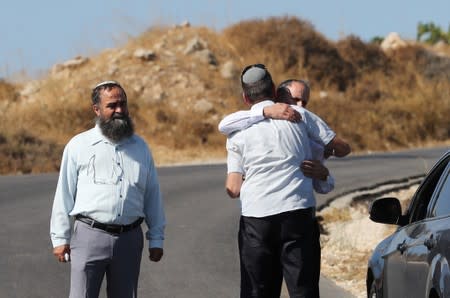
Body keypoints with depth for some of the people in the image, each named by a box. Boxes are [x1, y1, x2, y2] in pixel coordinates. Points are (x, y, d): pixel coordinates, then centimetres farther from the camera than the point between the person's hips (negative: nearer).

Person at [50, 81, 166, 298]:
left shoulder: (140, 147, 14)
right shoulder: (78, 146, 5)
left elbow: (152, 196, 16)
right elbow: (64, 195, 5)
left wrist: (156, 239, 12)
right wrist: (60, 239, 1)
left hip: (129, 239, 3)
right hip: (89, 236, -3)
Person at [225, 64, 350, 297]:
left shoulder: (238, 131, 9)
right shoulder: (299, 115, 7)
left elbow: (233, 189, 3)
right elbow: (341, 148, 11)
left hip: (255, 216, 1)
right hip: (296, 210, -1)